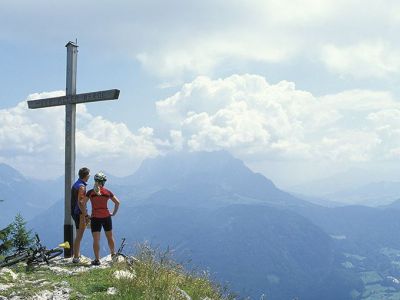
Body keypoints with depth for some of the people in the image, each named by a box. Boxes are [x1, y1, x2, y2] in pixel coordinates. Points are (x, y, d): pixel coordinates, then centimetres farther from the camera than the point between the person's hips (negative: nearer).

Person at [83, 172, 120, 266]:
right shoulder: (108, 192, 1)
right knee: (110, 237, 19)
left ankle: (97, 260, 2)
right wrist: (114, 213, 14)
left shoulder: (90, 192, -3)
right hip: (106, 217, 2)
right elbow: (117, 203, 5)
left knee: (96, 240, 2)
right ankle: (113, 255, 31)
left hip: (95, 218, -2)